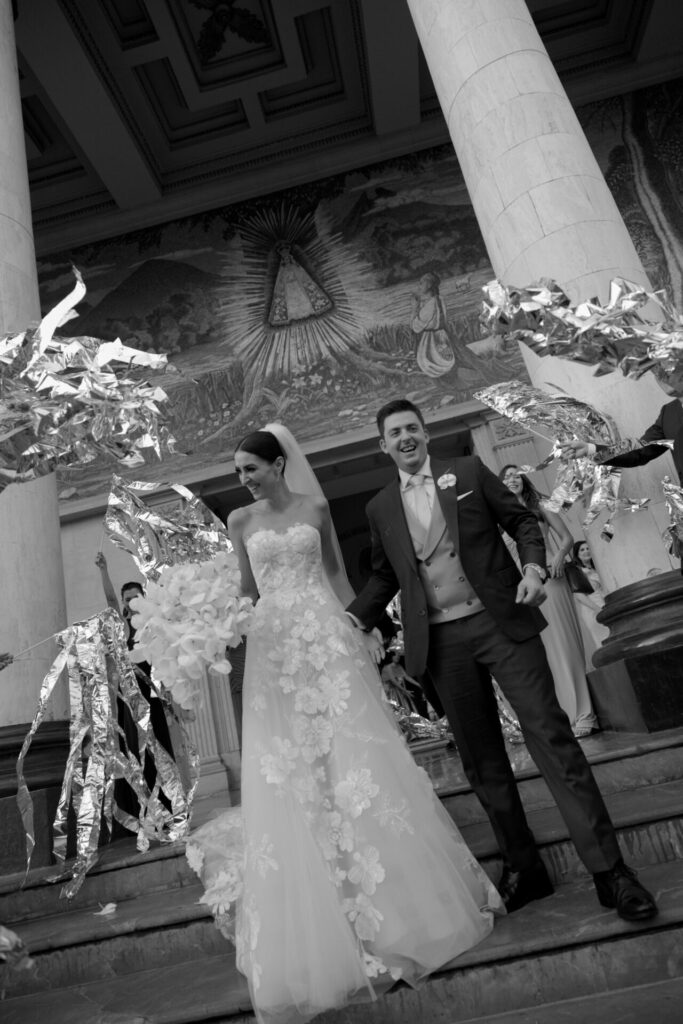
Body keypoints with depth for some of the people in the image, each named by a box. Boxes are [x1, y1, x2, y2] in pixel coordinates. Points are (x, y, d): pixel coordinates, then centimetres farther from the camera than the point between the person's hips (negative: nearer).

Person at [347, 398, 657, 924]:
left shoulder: (469, 471, 4)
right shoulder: (381, 509, 9)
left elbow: (522, 520, 7)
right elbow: (384, 576, 18)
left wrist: (533, 565, -11)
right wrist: (353, 619, 4)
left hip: (501, 622, -2)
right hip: (441, 643, 3)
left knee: (551, 736, -5)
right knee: (482, 761, 9)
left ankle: (609, 869, 5)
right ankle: (522, 868, 24)